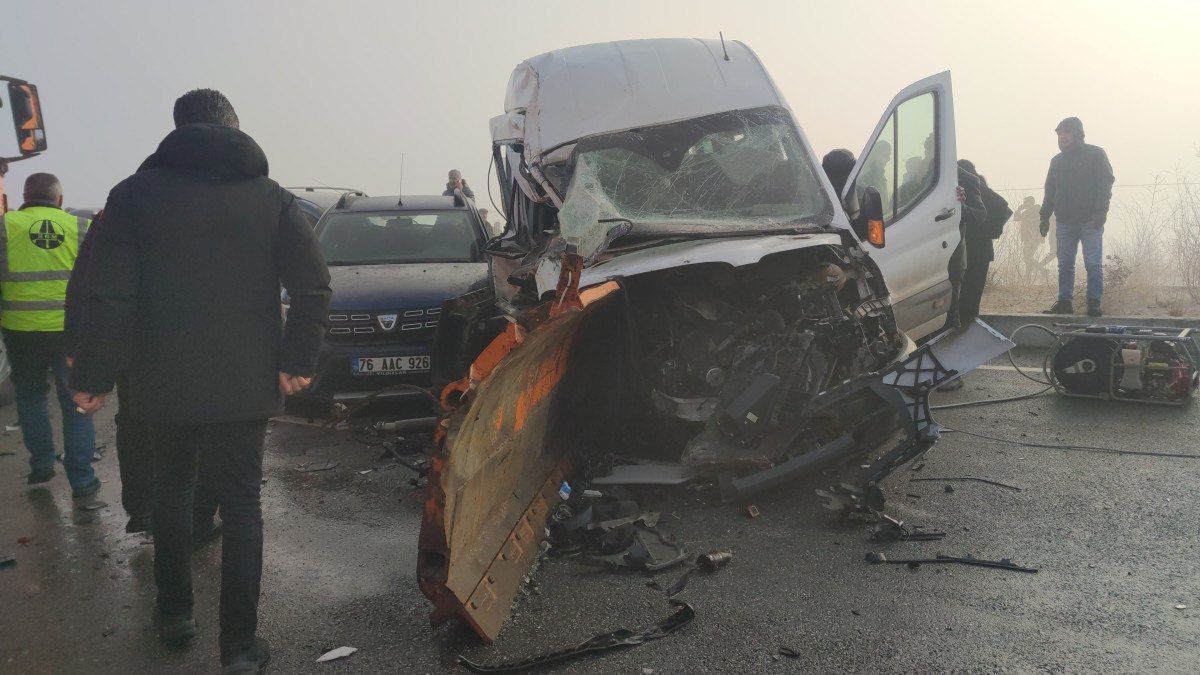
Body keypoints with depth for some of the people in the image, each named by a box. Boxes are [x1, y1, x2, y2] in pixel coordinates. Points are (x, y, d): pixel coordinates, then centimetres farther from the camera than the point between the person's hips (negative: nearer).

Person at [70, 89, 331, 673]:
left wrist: (93, 377, -1)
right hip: (246, 383, 0)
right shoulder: (270, 197, 0)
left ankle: (174, 614, 29)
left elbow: (109, 296, -8)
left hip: (164, 383, 1)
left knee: (171, 487, 22)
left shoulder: (136, 193, -2)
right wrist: (297, 362, -3)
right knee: (241, 504, 7)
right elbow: (313, 285, -8)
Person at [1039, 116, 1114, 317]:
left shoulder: (1095, 154, 2)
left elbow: (1106, 183, -4)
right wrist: (1045, 216, 13)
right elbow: (1050, 191, 21)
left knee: (1093, 264, -6)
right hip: (1064, 221, 5)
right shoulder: (1057, 161, 18)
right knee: (1065, 265, 5)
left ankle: (1094, 304, -3)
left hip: (1090, 220, -5)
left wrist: (1100, 211, -15)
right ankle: (1064, 302, 10)